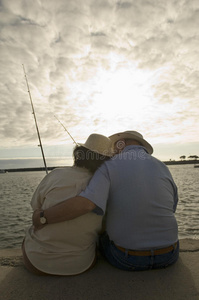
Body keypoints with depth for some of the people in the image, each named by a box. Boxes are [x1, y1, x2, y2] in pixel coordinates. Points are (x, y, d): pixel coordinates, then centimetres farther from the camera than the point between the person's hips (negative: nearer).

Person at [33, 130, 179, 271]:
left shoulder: (109, 167, -16)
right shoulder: (163, 169, -3)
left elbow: (84, 204, -32)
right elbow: (171, 209, 8)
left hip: (126, 258, -3)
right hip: (168, 255, 3)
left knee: (103, 238, 29)